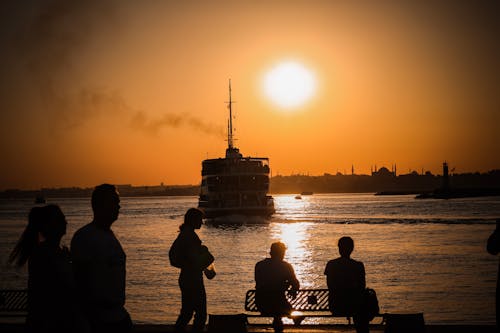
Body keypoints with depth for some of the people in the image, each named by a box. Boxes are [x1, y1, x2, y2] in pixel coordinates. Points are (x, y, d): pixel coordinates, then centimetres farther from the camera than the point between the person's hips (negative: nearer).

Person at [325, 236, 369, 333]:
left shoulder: (331, 264, -4)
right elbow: (362, 288, -3)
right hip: (352, 306, -3)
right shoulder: (358, 266, -11)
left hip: (335, 307, 3)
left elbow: (330, 286, 6)